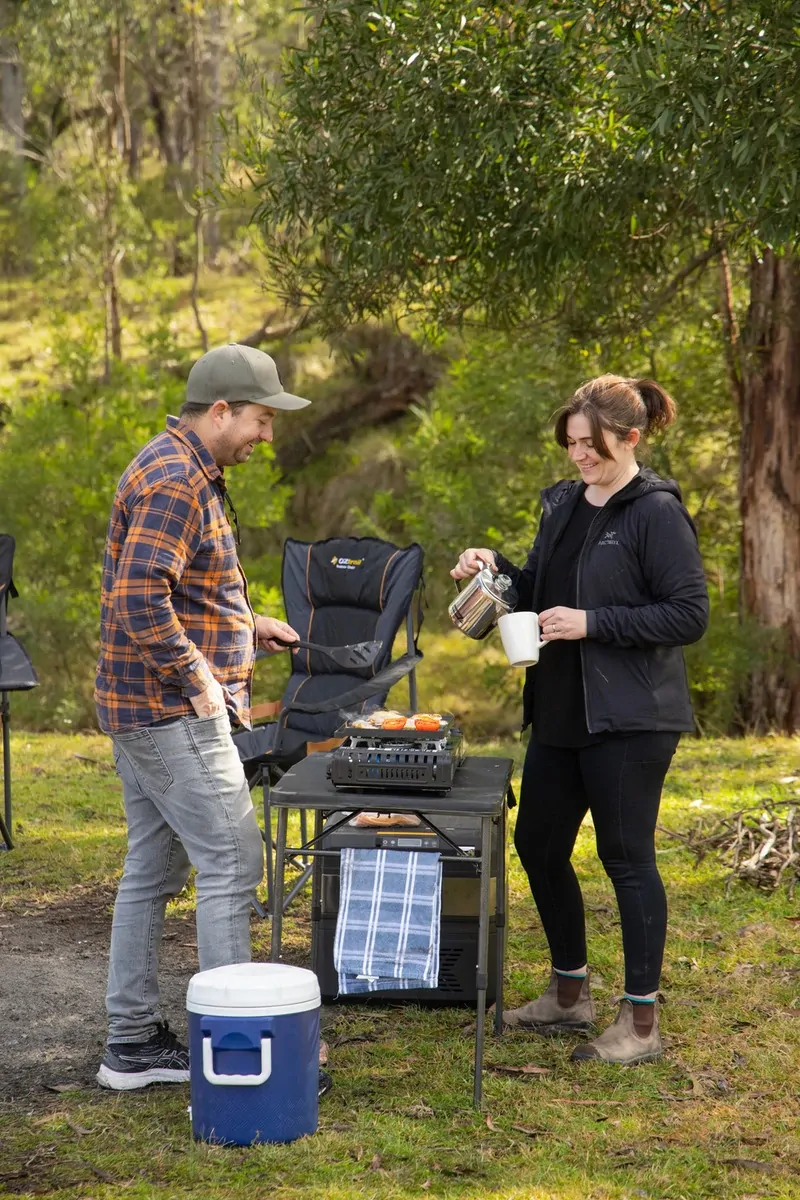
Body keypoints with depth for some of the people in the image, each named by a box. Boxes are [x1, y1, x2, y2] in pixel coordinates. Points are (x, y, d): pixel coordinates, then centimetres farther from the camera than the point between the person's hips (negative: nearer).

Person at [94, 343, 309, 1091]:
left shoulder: (182, 472, 16)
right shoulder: (176, 484, -18)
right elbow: (140, 601, -27)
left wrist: (246, 624, 18)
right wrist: (198, 676, -19)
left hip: (144, 709, 11)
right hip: (174, 712, -11)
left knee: (152, 872, 13)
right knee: (231, 864, -7)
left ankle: (132, 1044, 19)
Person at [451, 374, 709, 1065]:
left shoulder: (656, 513, -12)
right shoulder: (563, 505, 11)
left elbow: (690, 614, -16)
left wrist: (593, 622, -20)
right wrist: (497, 569, 1)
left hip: (629, 719, -8)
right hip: (559, 711, 8)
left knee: (627, 856, -2)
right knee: (538, 844, 13)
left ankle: (641, 1021, 8)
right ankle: (569, 993, 30)